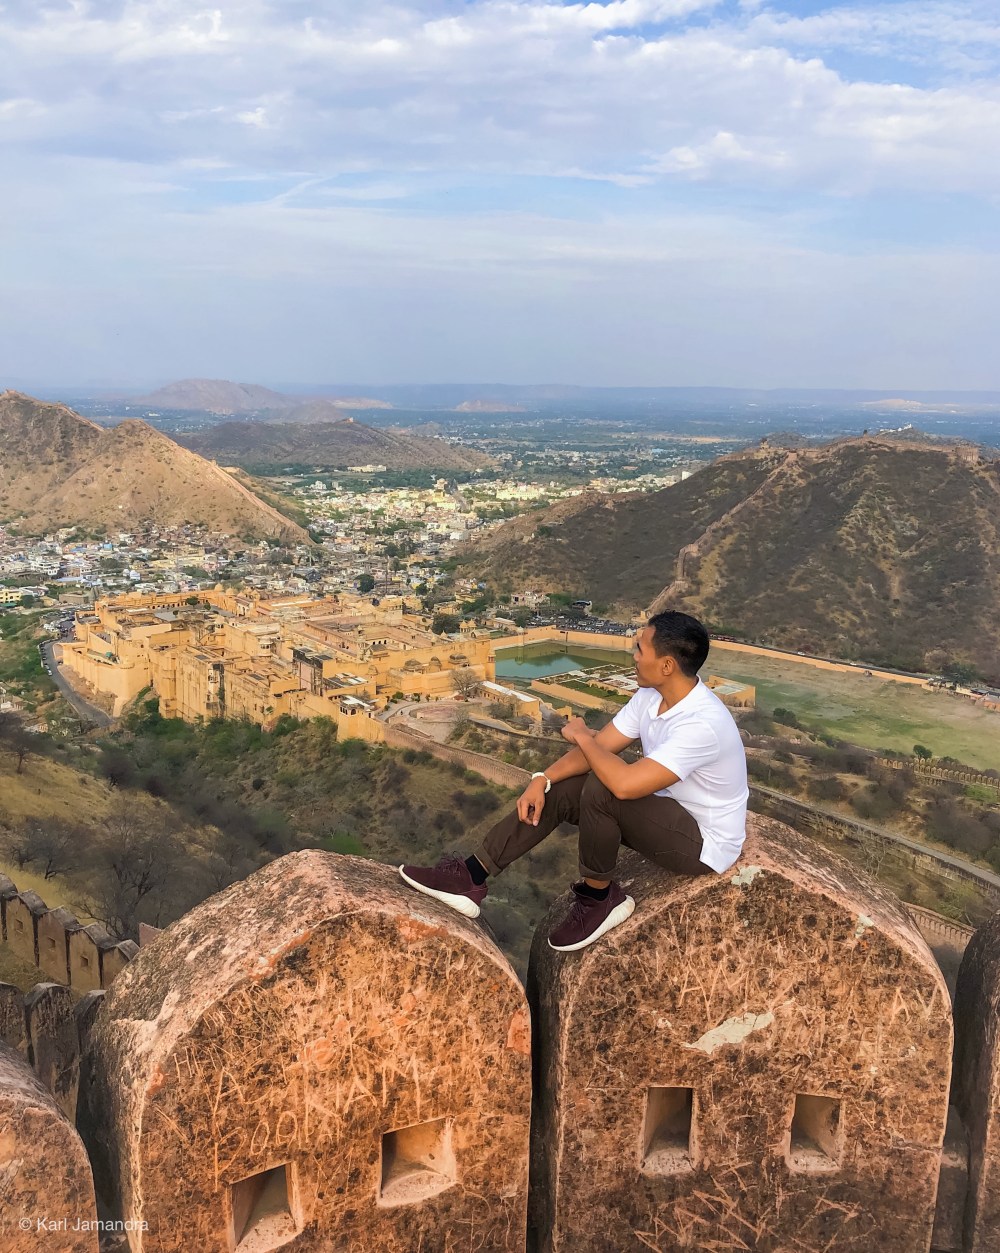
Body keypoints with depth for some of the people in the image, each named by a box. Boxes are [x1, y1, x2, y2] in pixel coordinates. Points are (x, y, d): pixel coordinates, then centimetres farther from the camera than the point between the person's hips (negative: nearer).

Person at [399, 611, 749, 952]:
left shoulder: (702, 723, -33)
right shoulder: (652, 694, -5)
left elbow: (624, 783, -39)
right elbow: (600, 746, 0)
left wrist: (581, 735, -22)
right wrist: (542, 780, -14)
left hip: (702, 841, -8)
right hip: (665, 810, 8)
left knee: (600, 791, -31)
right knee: (558, 790, -5)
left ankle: (600, 898, -7)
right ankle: (471, 879, -3)